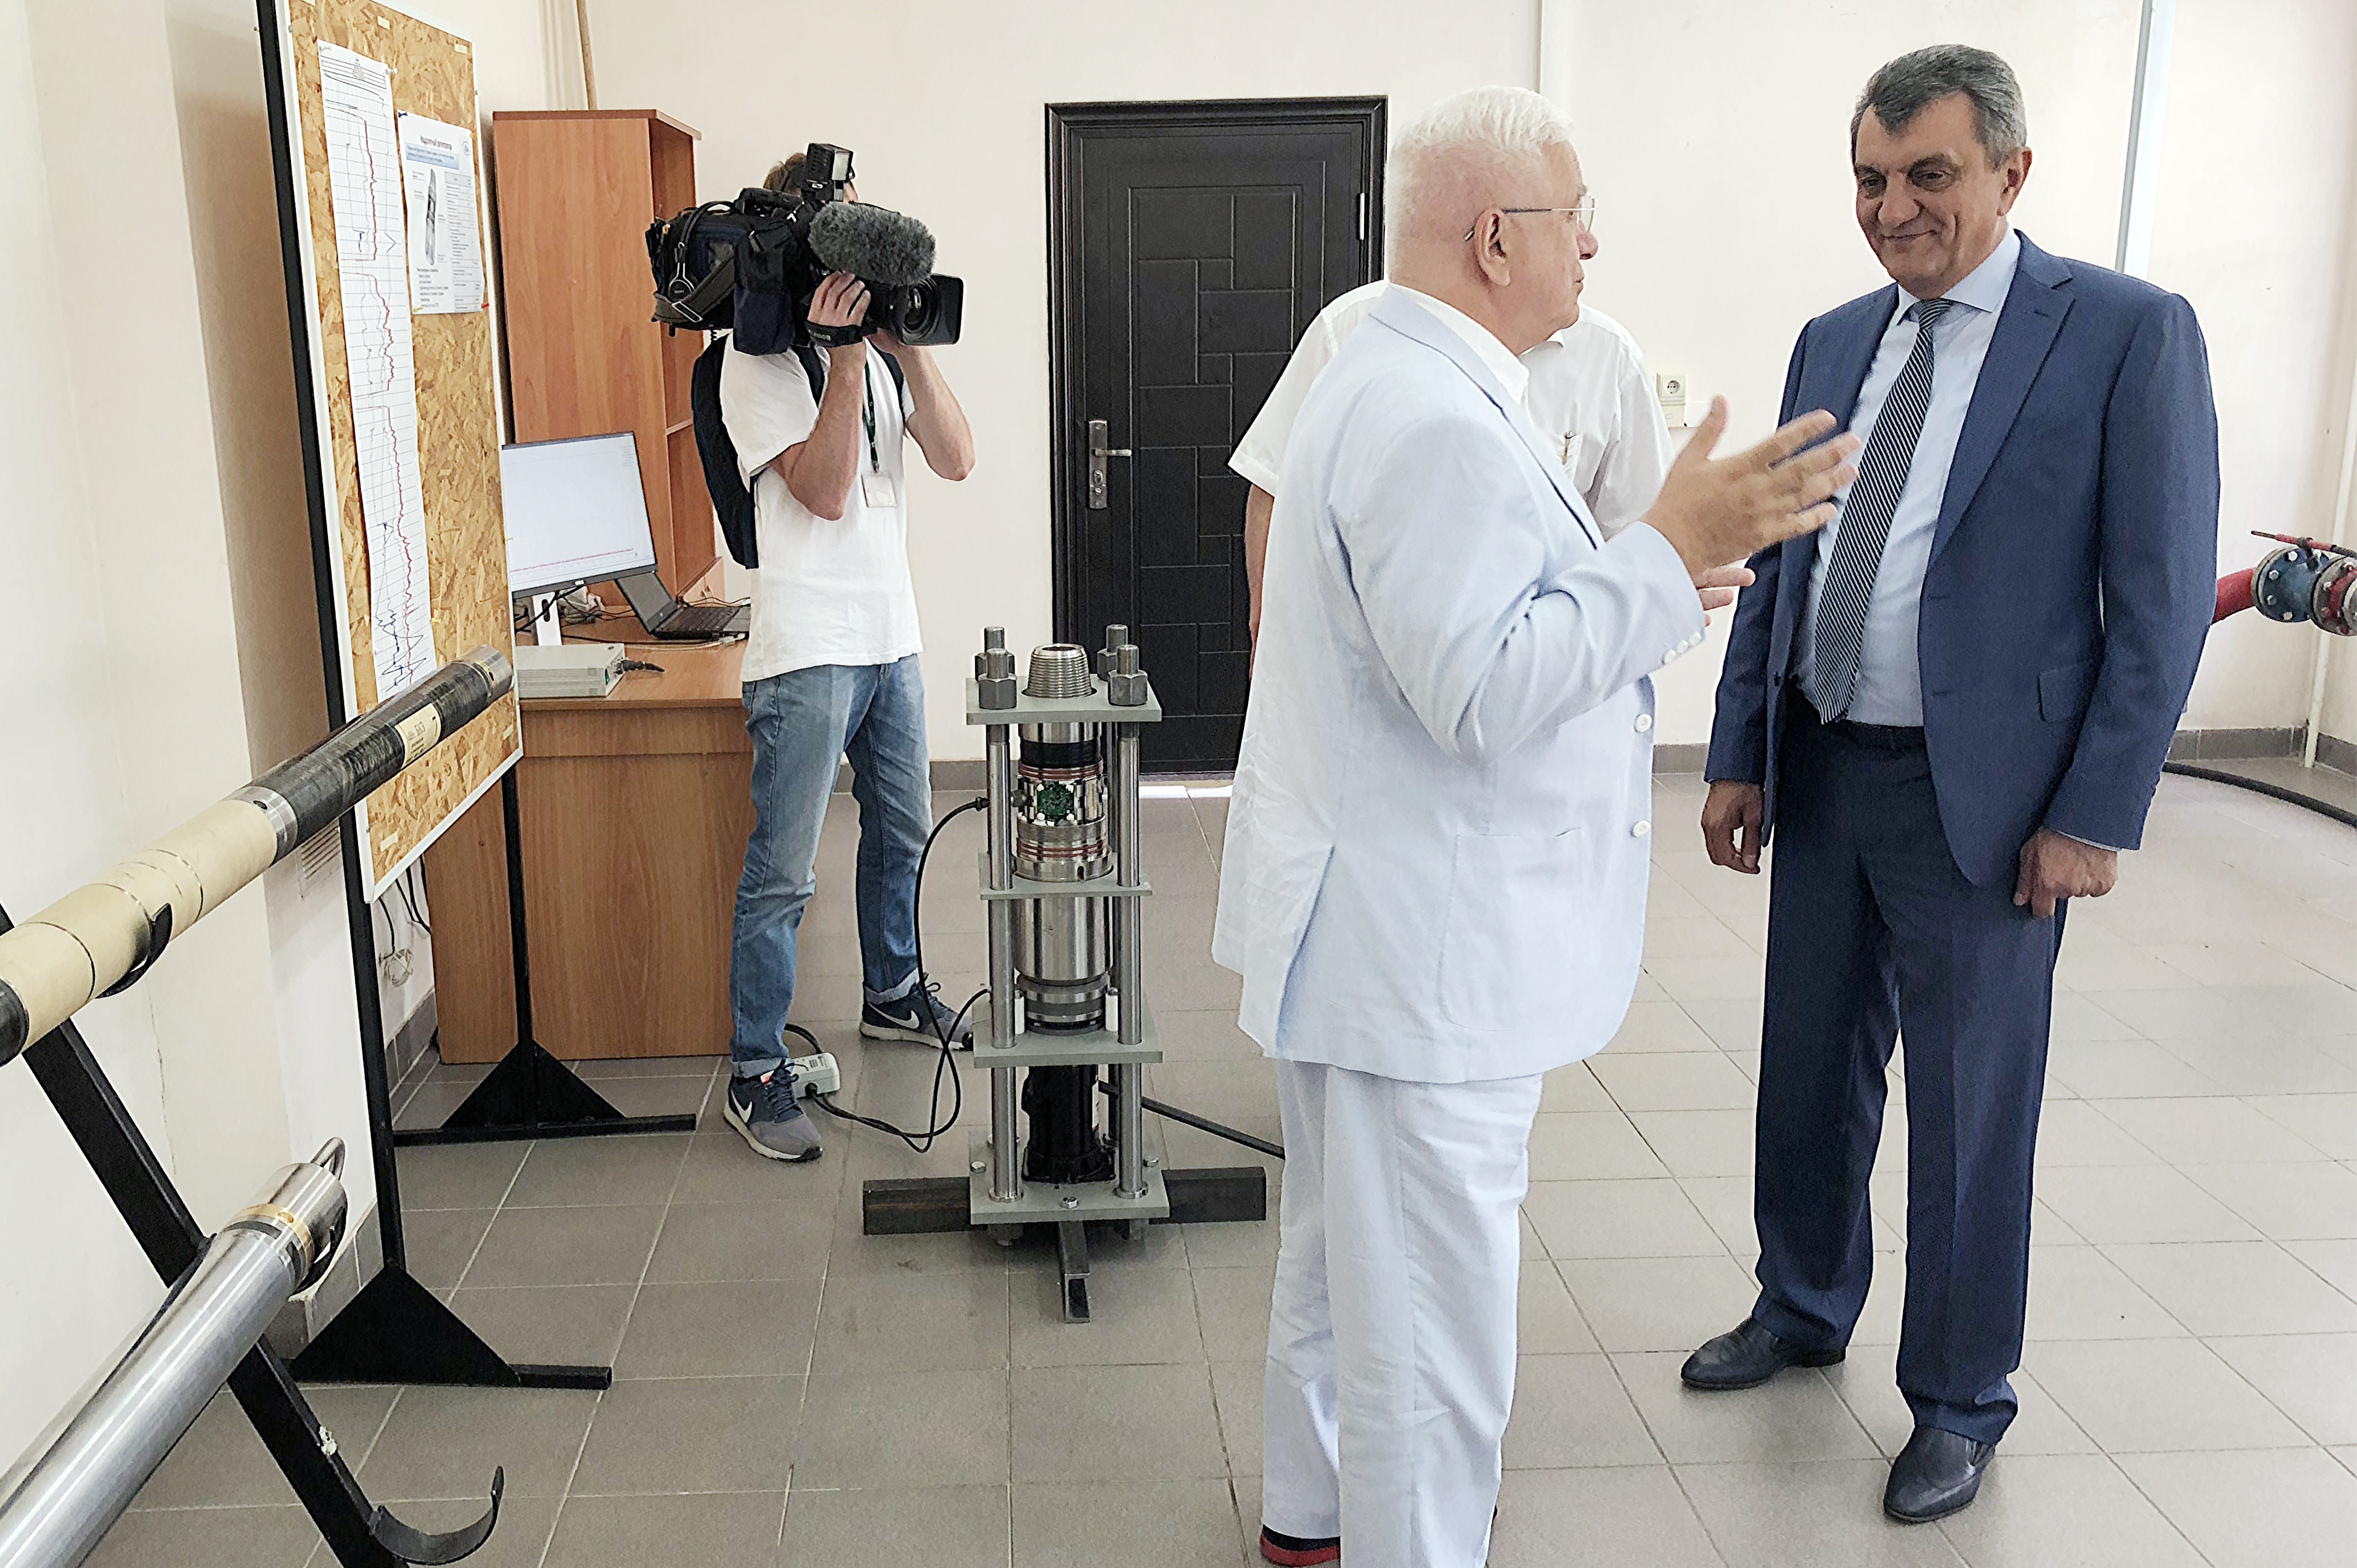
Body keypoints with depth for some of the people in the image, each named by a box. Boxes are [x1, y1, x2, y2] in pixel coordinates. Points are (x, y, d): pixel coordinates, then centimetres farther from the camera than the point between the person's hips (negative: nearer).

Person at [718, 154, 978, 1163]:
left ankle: (891, 991, 42)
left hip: (890, 639, 8)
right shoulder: (760, 358, -9)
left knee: (902, 832, 22)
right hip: (807, 652, -8)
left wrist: (910, 349, -9)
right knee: (782, 875, -4)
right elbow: (824, 490, -19)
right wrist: (845, 357, -21)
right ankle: (756, 1073, 5)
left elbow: (955, 460, 1)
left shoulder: (881, 344, 12)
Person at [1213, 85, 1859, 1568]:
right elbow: (1485, 691, -28)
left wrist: (1644, 580, 13)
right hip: (1427, 957, -12)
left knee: (1346, 1255, 26)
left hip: (1389, 931, 12)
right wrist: (1667, 553, -23)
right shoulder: (1437, 421, -23)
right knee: (1432, 1330, 2)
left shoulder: (1399, 383, 13)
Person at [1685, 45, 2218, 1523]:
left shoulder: (2130, 333, -8)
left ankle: (1960, 1402, 27)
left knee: (1970, 1110, 7)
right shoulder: (1834, 343, 9)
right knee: (1812, 1071, 18)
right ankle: (1804, 1309, 40)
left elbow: (2164, 598, -10)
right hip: (1821, 775, 5)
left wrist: (2094, 816, -13)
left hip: (1983, 794, -5)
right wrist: (1739, 758, 8)